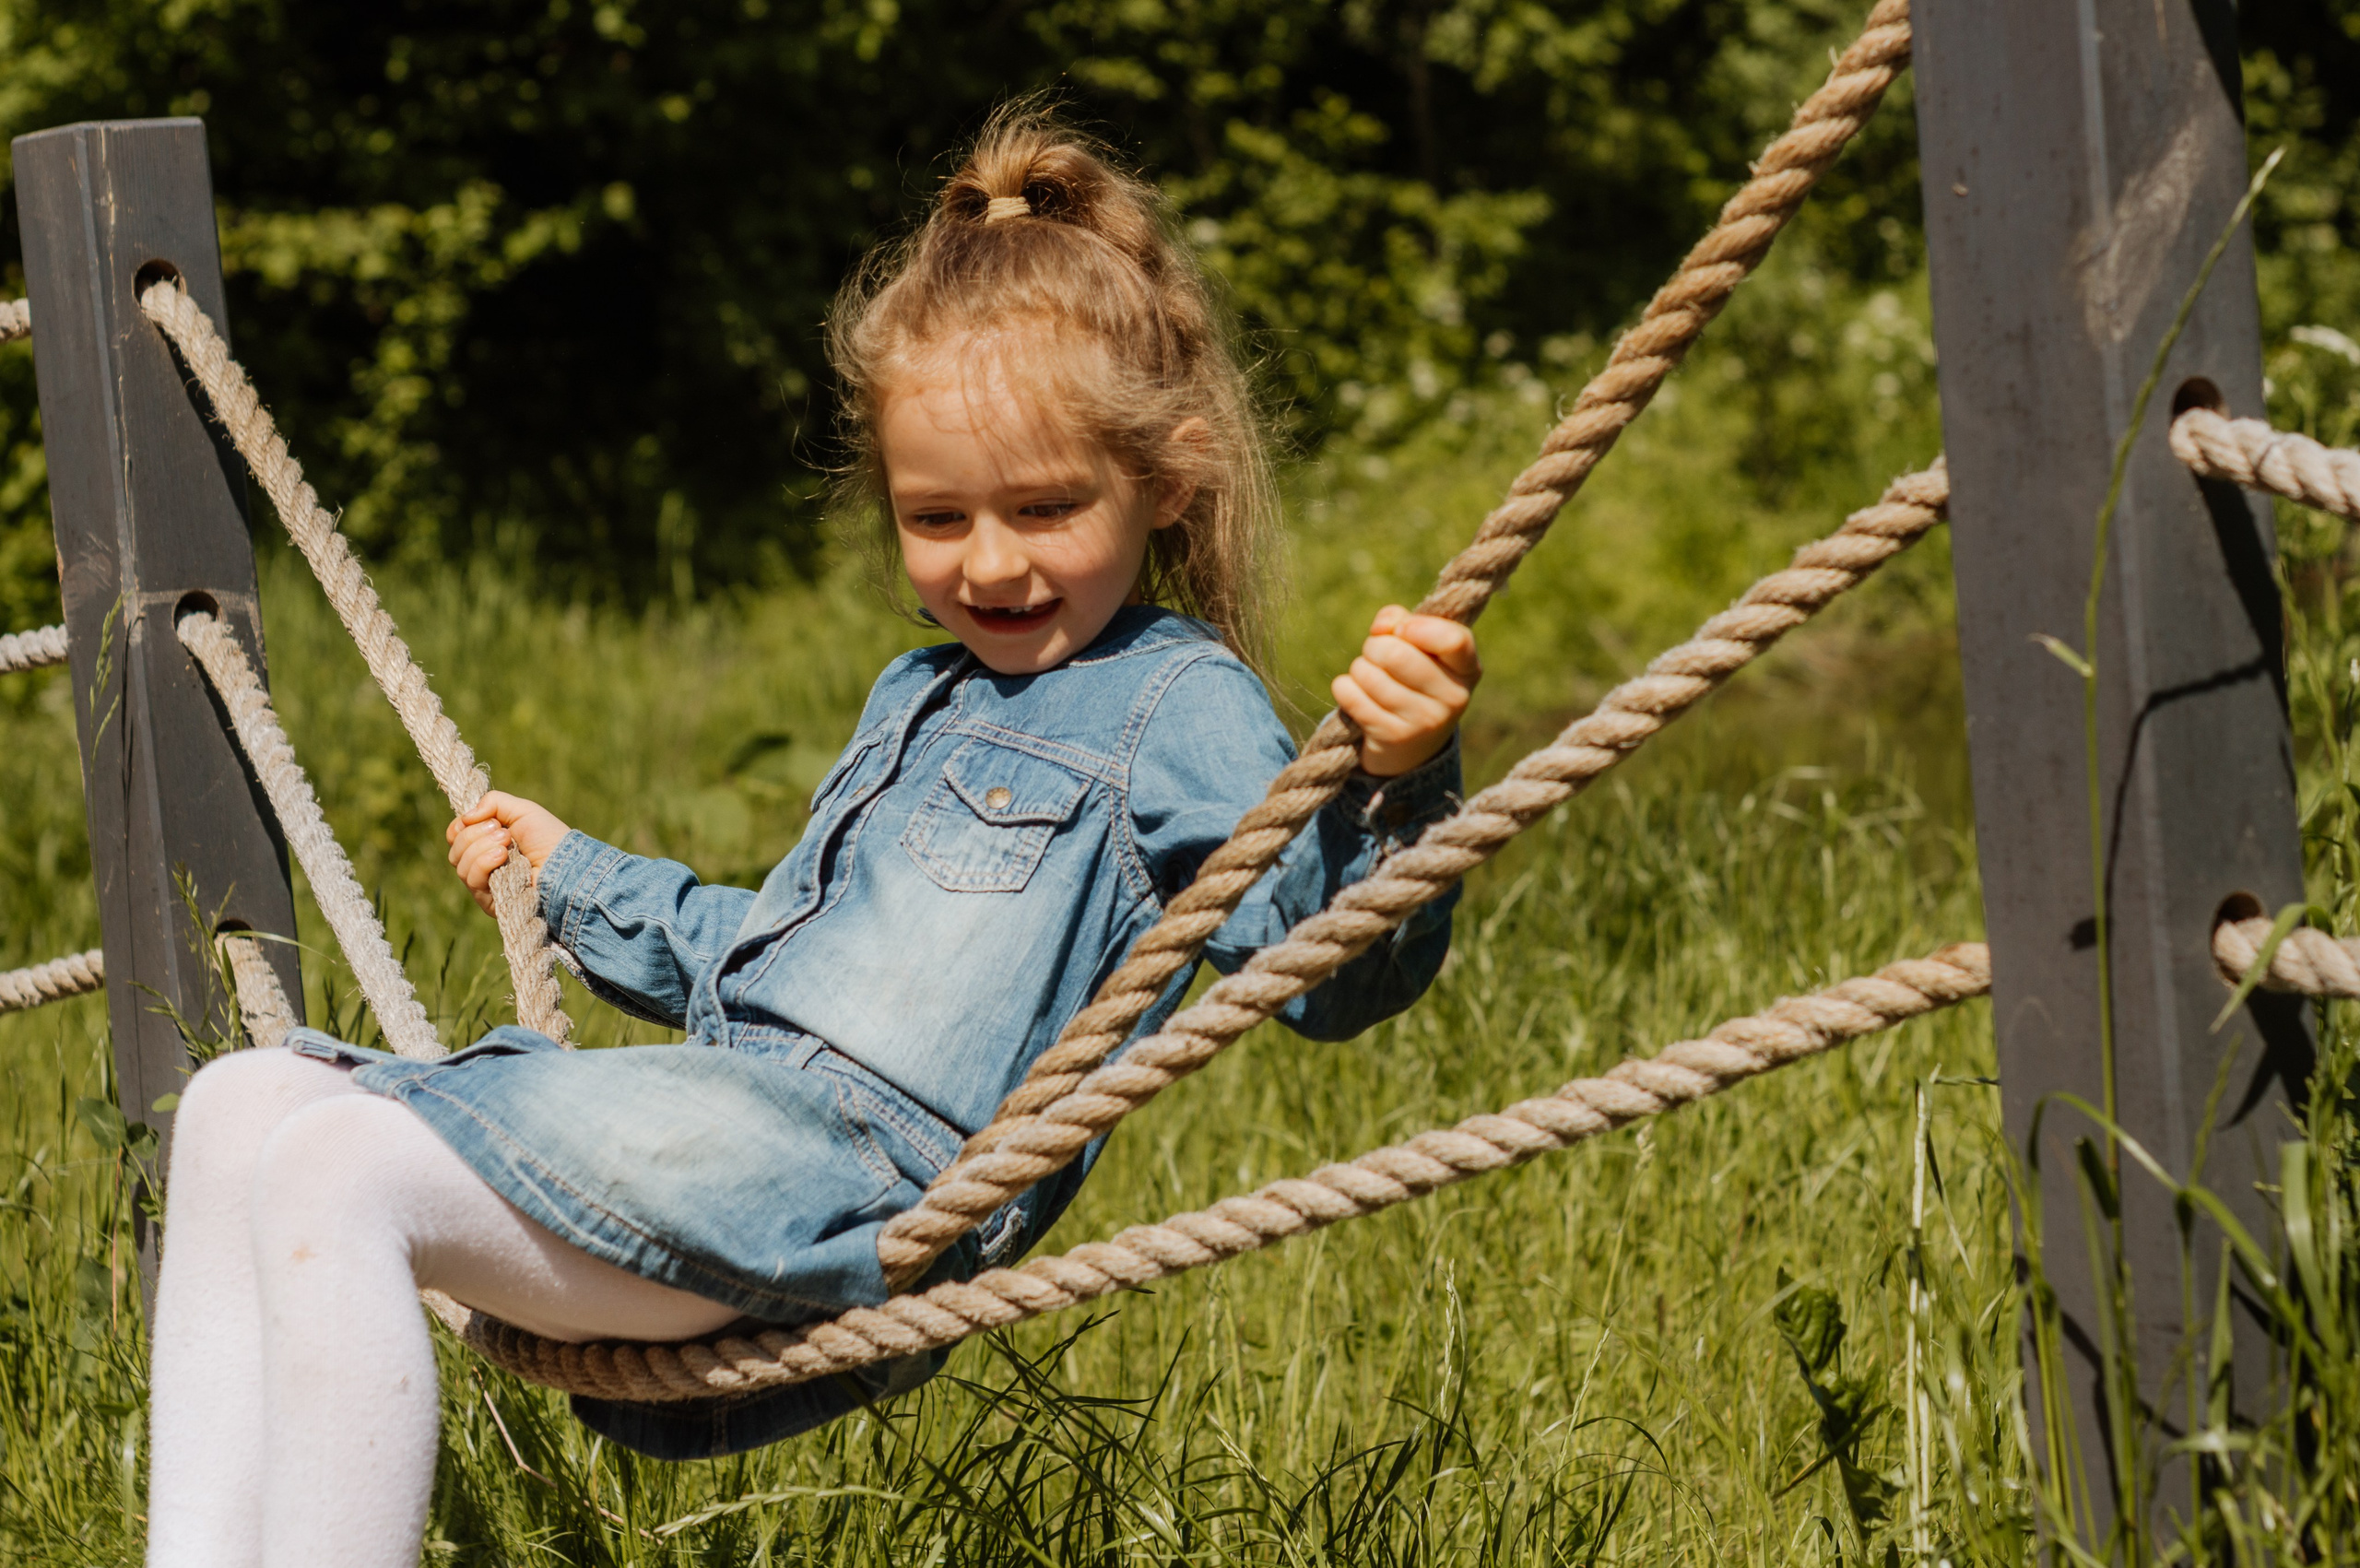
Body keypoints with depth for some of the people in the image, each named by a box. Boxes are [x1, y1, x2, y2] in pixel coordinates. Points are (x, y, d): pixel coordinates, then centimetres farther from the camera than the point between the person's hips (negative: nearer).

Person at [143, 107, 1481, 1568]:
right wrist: (575, 881, 49)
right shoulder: (919, 702, 27)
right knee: (247, 1105, 4)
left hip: (843, 1173, -10)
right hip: (715, 1112, 10)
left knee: (334, 1172, -25)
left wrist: (1395, 786, -36)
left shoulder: (1176, 706, -1)